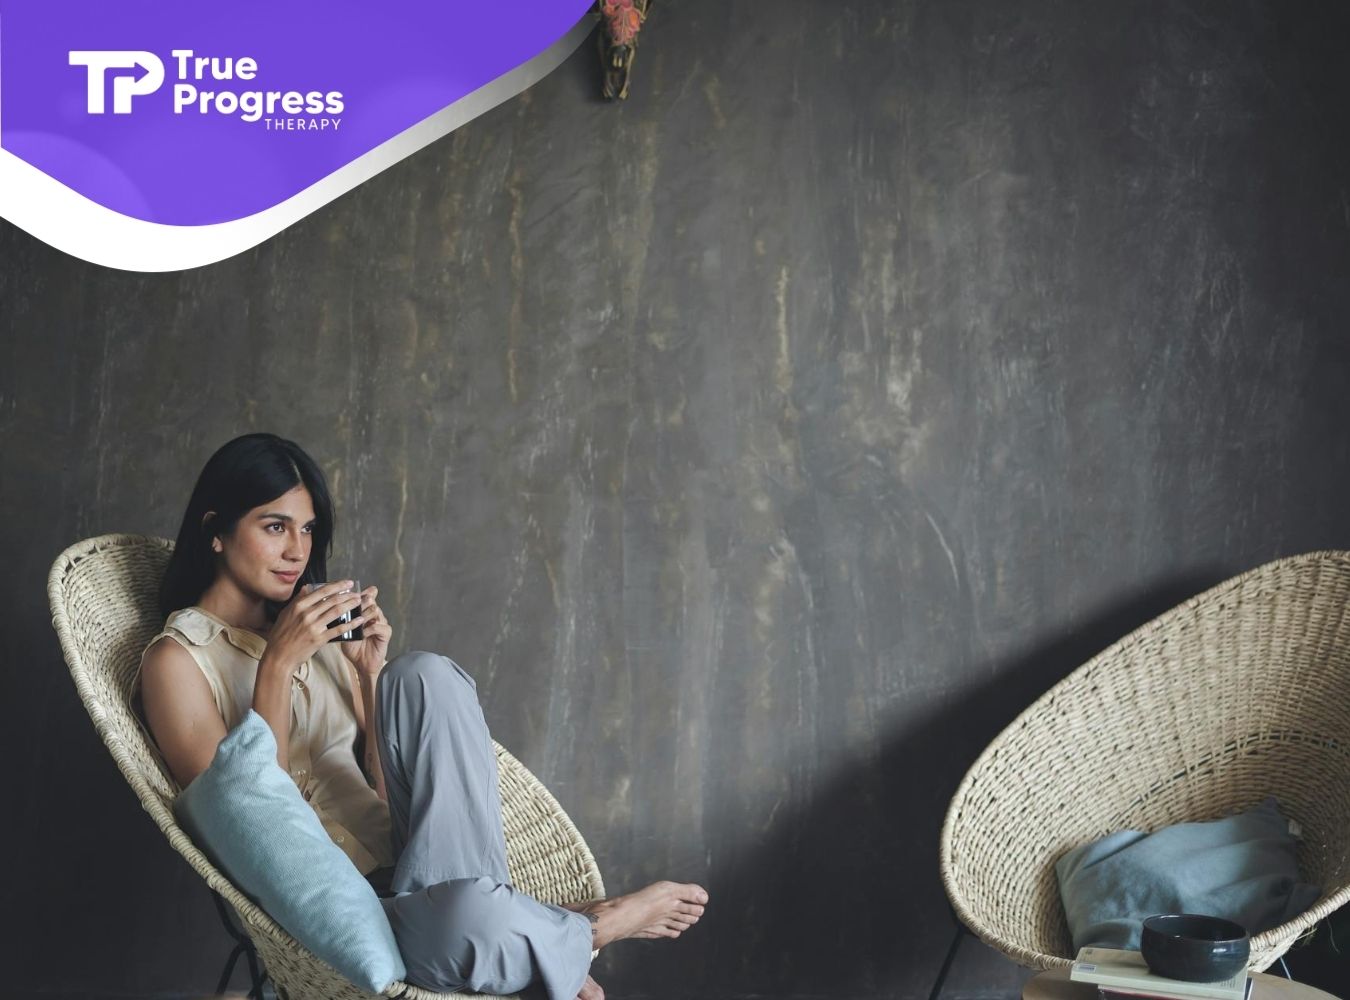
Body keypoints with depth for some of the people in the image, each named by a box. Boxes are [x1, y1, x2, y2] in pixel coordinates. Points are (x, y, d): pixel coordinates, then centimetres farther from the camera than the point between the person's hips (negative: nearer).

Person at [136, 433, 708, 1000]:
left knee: (424, 676, -20)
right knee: (469, 917, -39)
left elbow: (388, 788, 11)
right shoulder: (176, 660, -1)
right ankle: (587, 928, -5)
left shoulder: (320, 634, 17)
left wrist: (371, 672, -2)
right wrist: (277, 665, -18)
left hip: (406, 860, 6)